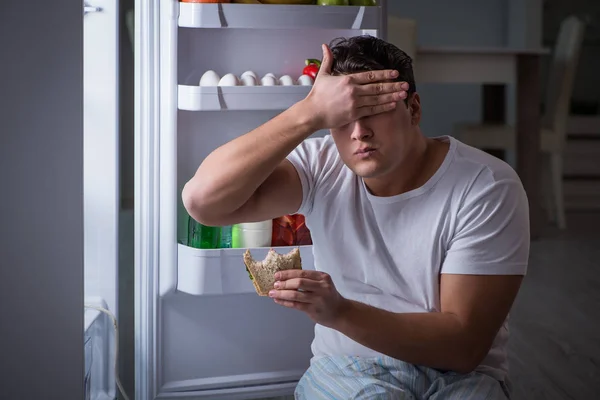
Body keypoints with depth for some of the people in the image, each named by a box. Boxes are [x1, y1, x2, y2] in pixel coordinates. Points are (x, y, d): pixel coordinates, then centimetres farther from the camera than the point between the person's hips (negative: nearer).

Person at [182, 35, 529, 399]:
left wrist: (340, 312, -32)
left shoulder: (489, 190, -14)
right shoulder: (320, 168, -6)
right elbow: (203, 200, -20)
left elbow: (466, 345, -18)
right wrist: (310, 112, -26)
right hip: (348, 368, 0)